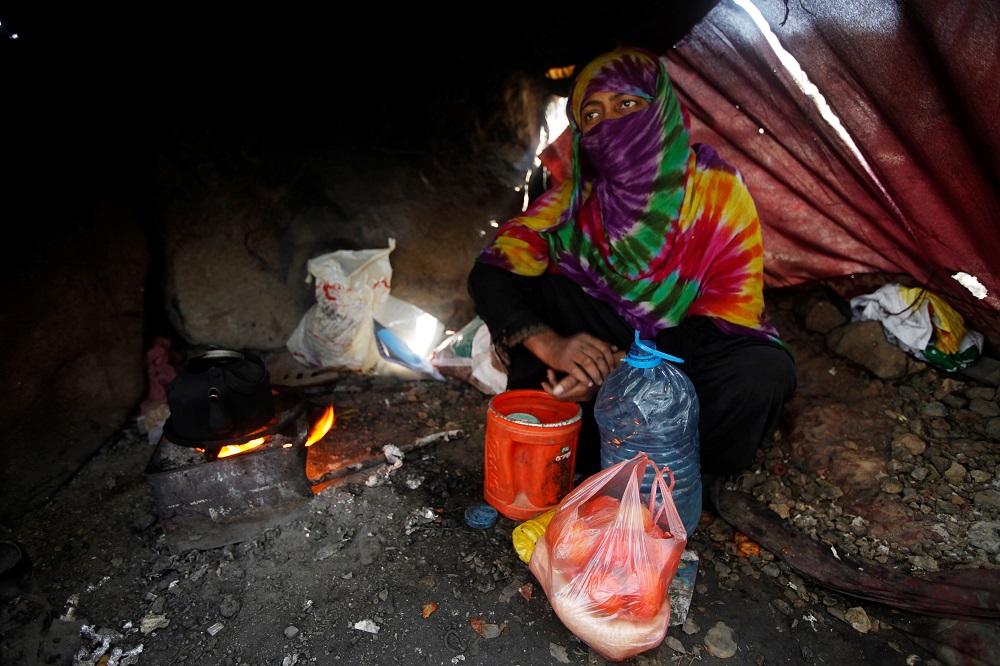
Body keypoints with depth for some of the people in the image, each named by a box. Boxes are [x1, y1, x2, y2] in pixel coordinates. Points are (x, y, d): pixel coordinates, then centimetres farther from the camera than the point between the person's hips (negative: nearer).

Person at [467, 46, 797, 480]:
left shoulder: (717, 190, -14)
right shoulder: (574, 199, -8)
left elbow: (730, 314, -17)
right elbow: (490, 275, -16)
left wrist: (627, 365, -30)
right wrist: (548, 343, -36)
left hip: (687, 356, -1)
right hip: (607, 351, 2)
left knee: (766, 371, -34)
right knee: (525, 277, -19)